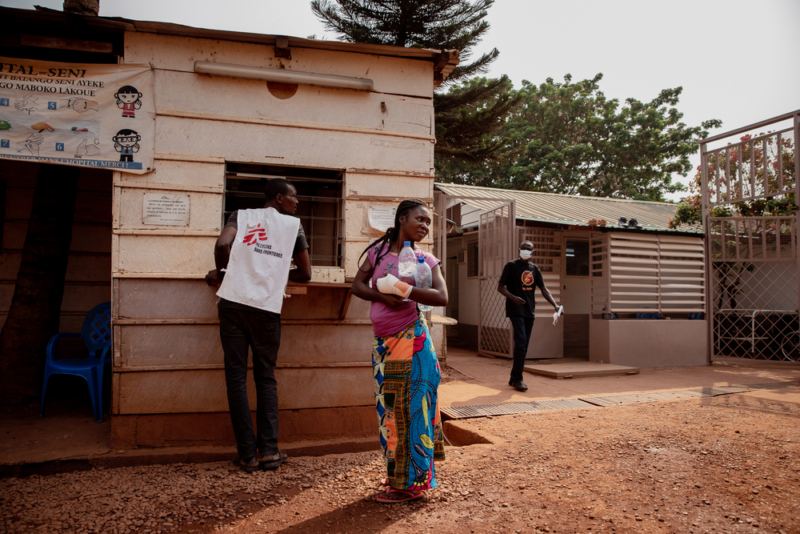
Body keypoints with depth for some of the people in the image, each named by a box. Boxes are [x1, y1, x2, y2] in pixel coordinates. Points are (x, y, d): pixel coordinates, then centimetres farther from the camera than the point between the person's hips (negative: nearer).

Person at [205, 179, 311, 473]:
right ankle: (269, 450, 8)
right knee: (266, 377, 11)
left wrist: (222, 273, 10)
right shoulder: (293, 225, 10)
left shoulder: (241, 215, 12)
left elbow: (222, 244, -8)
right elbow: (305, 273, 12)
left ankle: (247, 454, 7)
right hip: (267, 307, 0)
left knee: (236, 376, 6)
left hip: (233, 301, 1)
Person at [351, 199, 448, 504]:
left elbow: (442, 297, -12)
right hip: (383, 341, 4)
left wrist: (402, 290, -22)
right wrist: (383, 296, -15)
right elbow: (357, 286, 4)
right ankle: (398, 471, 26)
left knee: (411, 407, -2)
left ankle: (411, 481, 8)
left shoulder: (424, 260, 0)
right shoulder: (378, 250, 8)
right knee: (389, 408, 11)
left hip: (411, 339, -4)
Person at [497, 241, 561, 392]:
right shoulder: (511, 266, -1)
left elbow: (543, 289, 11)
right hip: (516, 310, -6)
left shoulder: (534, 269, 14)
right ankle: (517, 379, -10)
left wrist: (555, 304, -4)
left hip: (529, 311, 6)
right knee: (521, 343, -15)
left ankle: (514, 378, 17)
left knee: (523, 346, 7)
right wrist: (513, 297, -22)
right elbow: (501, 287, -4)